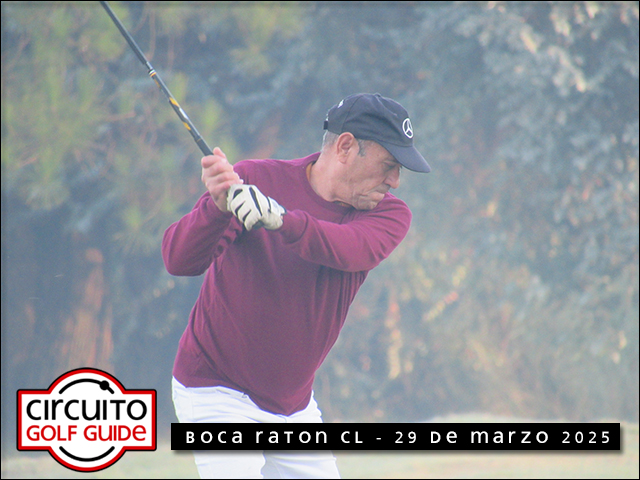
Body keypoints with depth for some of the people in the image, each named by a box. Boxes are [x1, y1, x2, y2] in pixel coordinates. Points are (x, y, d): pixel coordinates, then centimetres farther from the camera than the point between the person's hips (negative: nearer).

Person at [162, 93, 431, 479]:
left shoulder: (389, 214, -4)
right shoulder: (254, 181, -14)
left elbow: (353, 250, -28)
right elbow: (179, 260, -23)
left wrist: (278, 218, -46)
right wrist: (217, 206, -44)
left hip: (296, 402, 5)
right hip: (218, 393, -5)